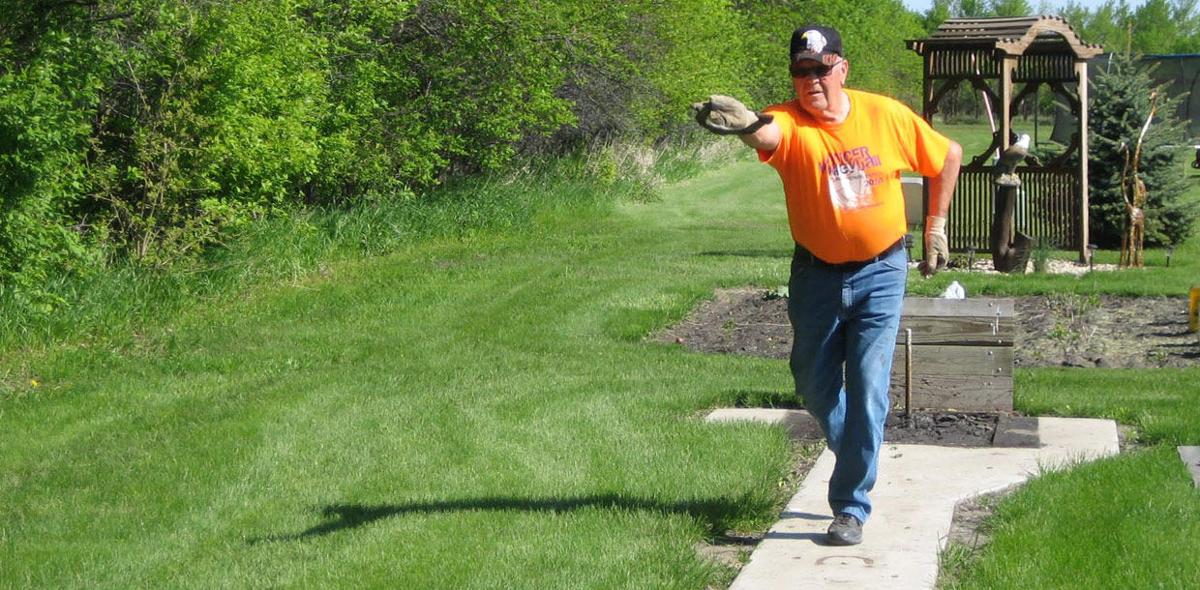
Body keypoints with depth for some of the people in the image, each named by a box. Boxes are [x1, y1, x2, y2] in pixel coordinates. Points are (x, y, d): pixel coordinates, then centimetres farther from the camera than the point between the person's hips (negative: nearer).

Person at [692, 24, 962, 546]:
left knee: (867, 389, -6)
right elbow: (766, 133, -44)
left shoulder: (887, 116, -11)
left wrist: (935, 225, 6)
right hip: (816, 274, 1)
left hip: (880, 273, -1)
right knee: (814, 384, 14)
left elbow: (948, 156, 6)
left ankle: (851, 506, 3)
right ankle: (854, 453, 43)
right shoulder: (789, 123, -16)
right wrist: (744, 124, -67)